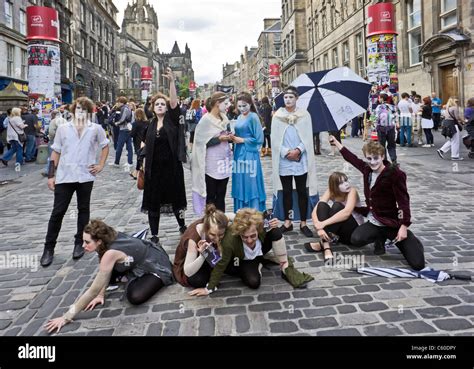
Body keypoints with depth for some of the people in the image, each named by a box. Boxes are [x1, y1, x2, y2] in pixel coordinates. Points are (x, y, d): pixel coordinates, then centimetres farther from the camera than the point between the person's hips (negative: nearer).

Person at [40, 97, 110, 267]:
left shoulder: (96, 129, 3)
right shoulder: (63, 128, 4)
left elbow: (105, 146, 17)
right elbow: (56, 152, 6)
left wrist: (101, 165, 5)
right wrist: (51, 175, 1)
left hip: (85, 176, 0)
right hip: (64, 176, 0)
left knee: (83, 210, 10)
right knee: (57, 212, 1)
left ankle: (79, 243, 24)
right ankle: (49, 248, 11)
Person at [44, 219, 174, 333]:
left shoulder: (111, 253, -34)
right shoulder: (110, 236, -13)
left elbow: (94, 290, -30)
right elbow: (105, 273, 1)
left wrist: (66, 317, -26)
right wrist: (101, 294, -8)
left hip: (156, 266, -8)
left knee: (135, 297, -25)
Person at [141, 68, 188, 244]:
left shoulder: (172, 120, -1)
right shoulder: (150, 125, 7)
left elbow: (174, 102, -18)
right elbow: (147, 148, 9)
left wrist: (172, 82, -31)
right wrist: (143, 168, 6)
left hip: (172, 166, -2)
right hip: (154, 168, 3)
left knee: (175, 196, 10)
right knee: (153, 200, 3)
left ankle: (182, 225, 33)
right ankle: (154, 235, 13)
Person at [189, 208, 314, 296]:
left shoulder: (260, 225, -33)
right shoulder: (229, 241, -42)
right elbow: (221, 265, -28)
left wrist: (273, 226, -29)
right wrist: (209, 288, -22)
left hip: (259, 250, 3)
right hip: (243, 260, -3)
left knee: (276, 231, -26)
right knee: (253, 282, -31)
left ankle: (287, 269, -13)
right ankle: (257, 265, 3)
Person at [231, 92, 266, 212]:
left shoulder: (253, 117, -9)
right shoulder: (239, 118, 13)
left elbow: (259, 139, -12)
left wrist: (242, 140, -11)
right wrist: (234, 138, 0)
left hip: (250, 155, -7)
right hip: (239, 154, 7)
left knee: (251, 184, -2)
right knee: (240, 185, 10)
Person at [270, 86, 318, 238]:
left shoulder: (305, 115, 4)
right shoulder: (277, 116, 5)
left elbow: (308, 138, 0)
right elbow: (275, 139, 1)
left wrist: (298, 150, -14)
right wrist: (287, 152, -11)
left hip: (301, 159, -1)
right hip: (284, 160, 1)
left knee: (302, 191, 2)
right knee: (286, 191, 7)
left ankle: (303, 223, 9)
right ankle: (287, 221, 17)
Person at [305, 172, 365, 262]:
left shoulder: (352, 191, -18)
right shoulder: (330, 192, -7)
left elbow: (346, 212, -37)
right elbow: (315, 212, -18)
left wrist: (323, 223, -40)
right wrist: (319, 228, -37)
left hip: (354, 230, -4)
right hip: (336, 232, 4)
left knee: (337, 206, -29)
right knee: (322, 205, -22)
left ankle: (322, 243, -27)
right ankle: (327, 248, -36)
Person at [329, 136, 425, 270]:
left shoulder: (395, 174, -15)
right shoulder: (367, 169, 2)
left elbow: (403, 201, -15)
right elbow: (353, 158, 19)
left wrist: (404, 226, -23)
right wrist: (336, 142, 28)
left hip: (391, 223, -5)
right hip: (373, 222, 5)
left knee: (417, 264, -13)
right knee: (356, 240, -28)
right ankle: (380, 238, 8)